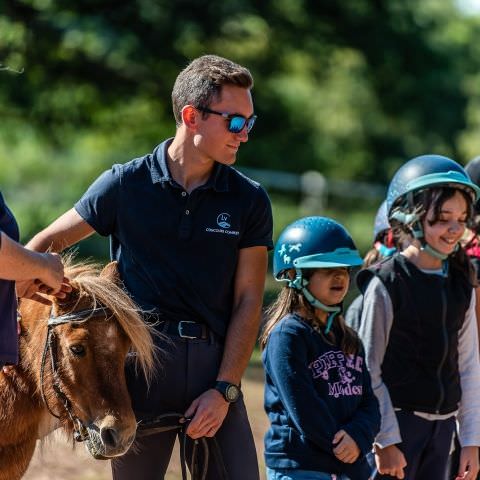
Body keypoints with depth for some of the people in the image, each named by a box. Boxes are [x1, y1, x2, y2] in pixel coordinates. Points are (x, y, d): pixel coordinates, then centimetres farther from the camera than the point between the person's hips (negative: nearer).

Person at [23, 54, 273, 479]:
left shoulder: (249, 201, 4)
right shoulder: (126, 185, 1)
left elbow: (248, 301, 2)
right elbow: (47, 243, 11)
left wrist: (224, 390, -6)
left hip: (212, 364, 1)